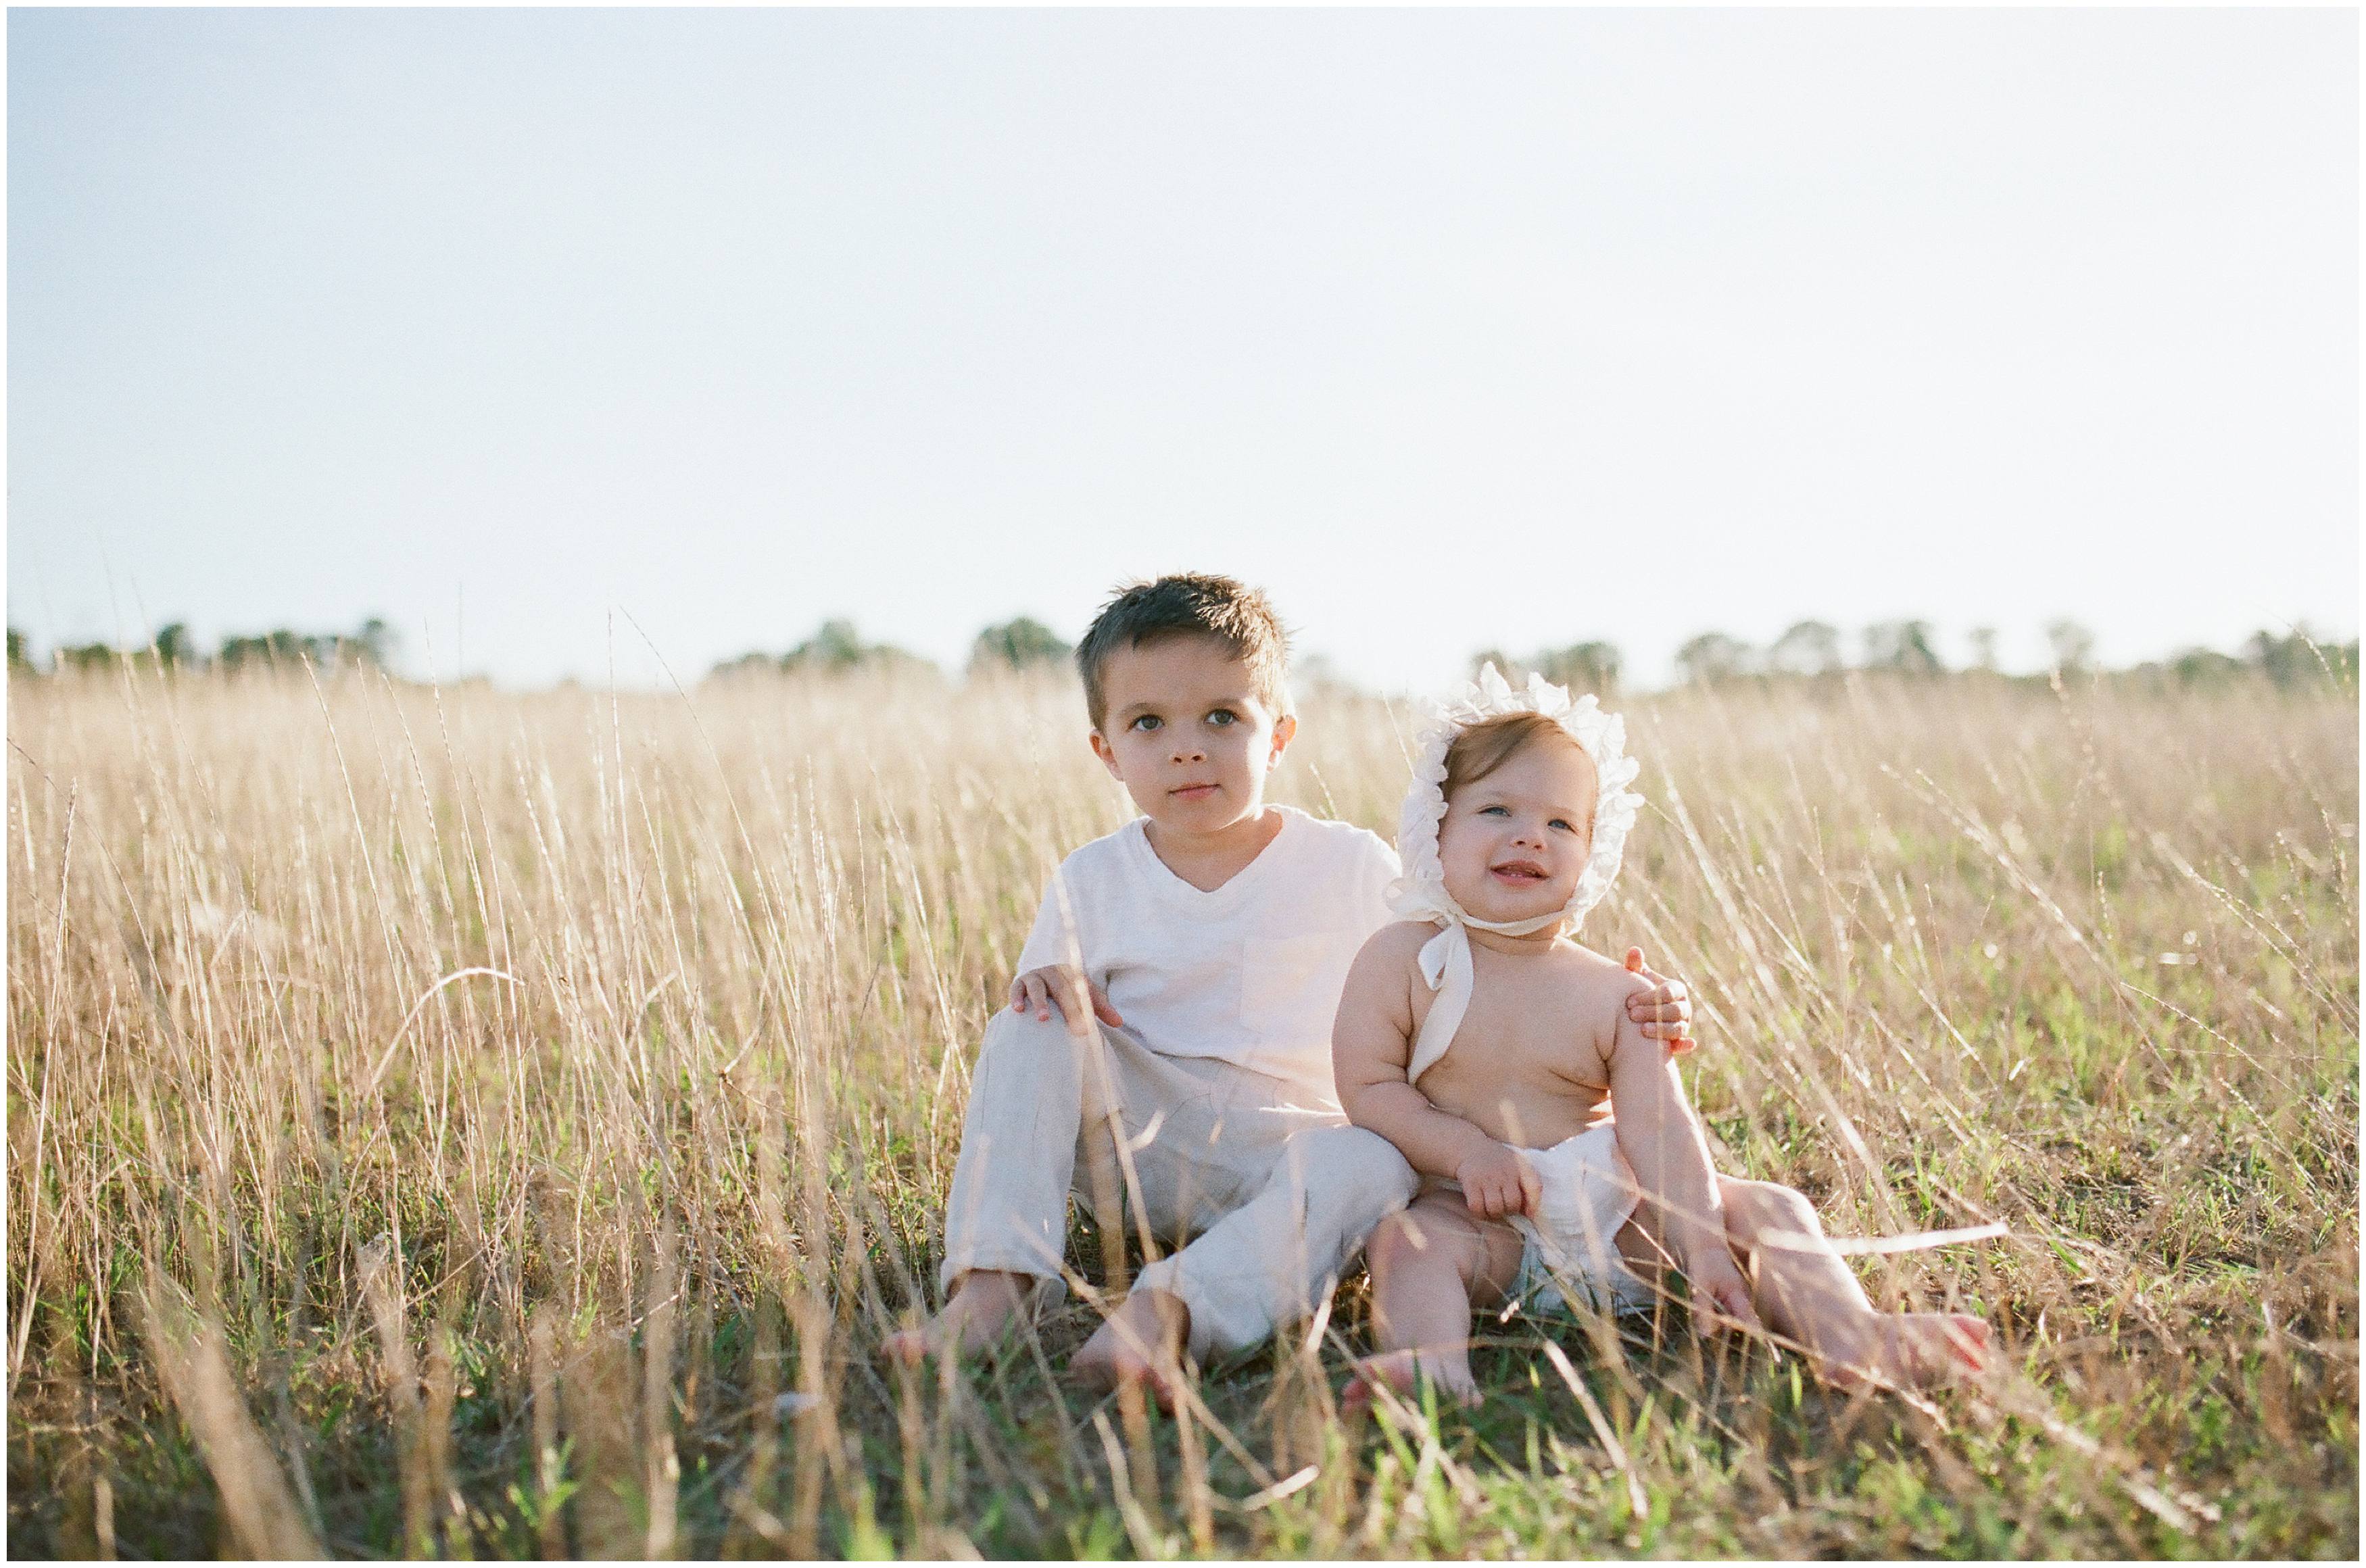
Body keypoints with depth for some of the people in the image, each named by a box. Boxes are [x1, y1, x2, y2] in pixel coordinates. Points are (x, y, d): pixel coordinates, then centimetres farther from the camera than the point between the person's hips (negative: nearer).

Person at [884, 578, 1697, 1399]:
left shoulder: (1351, 866, -2)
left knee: (1374, 1158, -34)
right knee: (1028, 1026, -20)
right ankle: (992, 1283, -28)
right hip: (1135, 1152, 2)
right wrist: (1048, 989, -15)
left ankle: (1165, 1307, -50)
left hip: (1286, 1150, -2)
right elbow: (1044, 1054, 10)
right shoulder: (1091, 883, 3)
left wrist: (1612, 1009, -13)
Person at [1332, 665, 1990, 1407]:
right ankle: (1431, 1362, -56)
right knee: (1405, 1239, -33)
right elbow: (1366, 1088, -4)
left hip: (1613, 1220, 3)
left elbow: (1658, 1130, -10)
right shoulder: (1402, 958, -3)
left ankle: (1848, 1335, -26)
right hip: (1483, 1223, -3)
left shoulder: (1616, 997, 0)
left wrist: (1700, 1248, -24)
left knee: (1768, 1208, -10)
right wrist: (1465, 1149, -18)